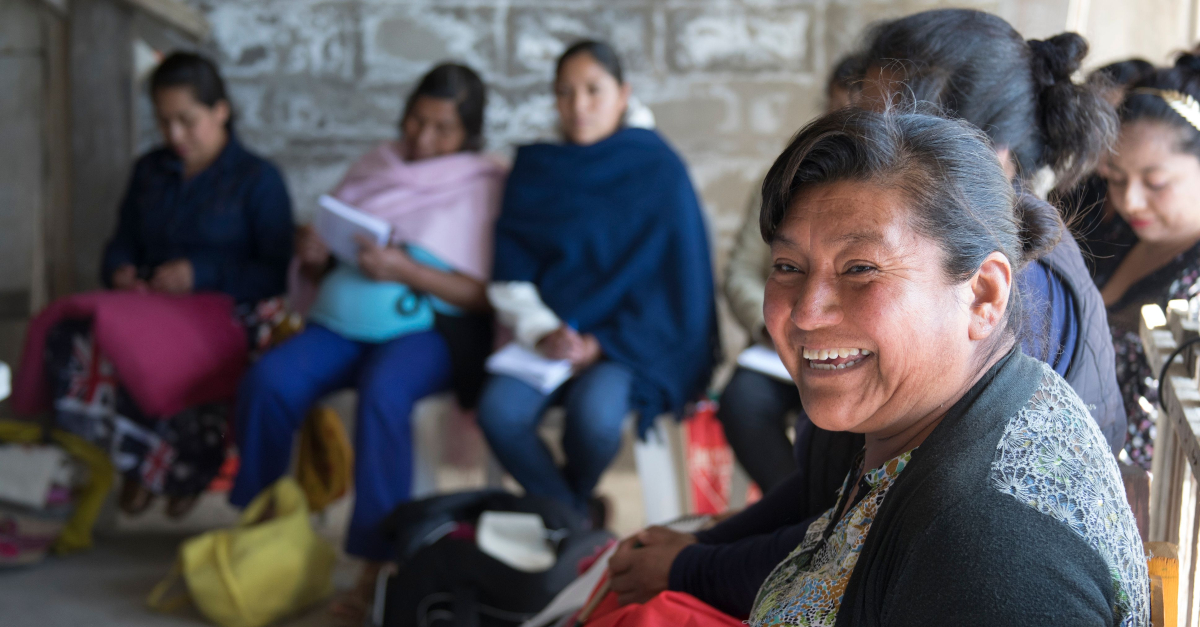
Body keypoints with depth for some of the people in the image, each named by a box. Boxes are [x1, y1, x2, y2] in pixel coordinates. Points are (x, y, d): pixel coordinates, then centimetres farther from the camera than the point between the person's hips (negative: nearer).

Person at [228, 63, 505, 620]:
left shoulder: (484, 185, 3)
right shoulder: (374, 168, 17)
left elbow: (483, 295, -6)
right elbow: (319, 277, 19)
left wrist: (406, 270, -18)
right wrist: (312, 259, -5)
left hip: (423, 329, -4)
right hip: (338, 320, 4)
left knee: (383, 396, -36)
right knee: (268, 381, -25)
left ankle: (377, 564, -30)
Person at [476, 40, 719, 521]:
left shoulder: (659, 170, 0)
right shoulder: (534, 170, 8)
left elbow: (675, 277, -4)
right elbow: (509, 278, 3)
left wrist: (604, 343, -14)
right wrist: (541, 333, -16)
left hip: (628, 340, -3)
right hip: (549, 334, 3)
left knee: (594, 414, -32)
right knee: (499, 410, -26)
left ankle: (557, 508, 3)